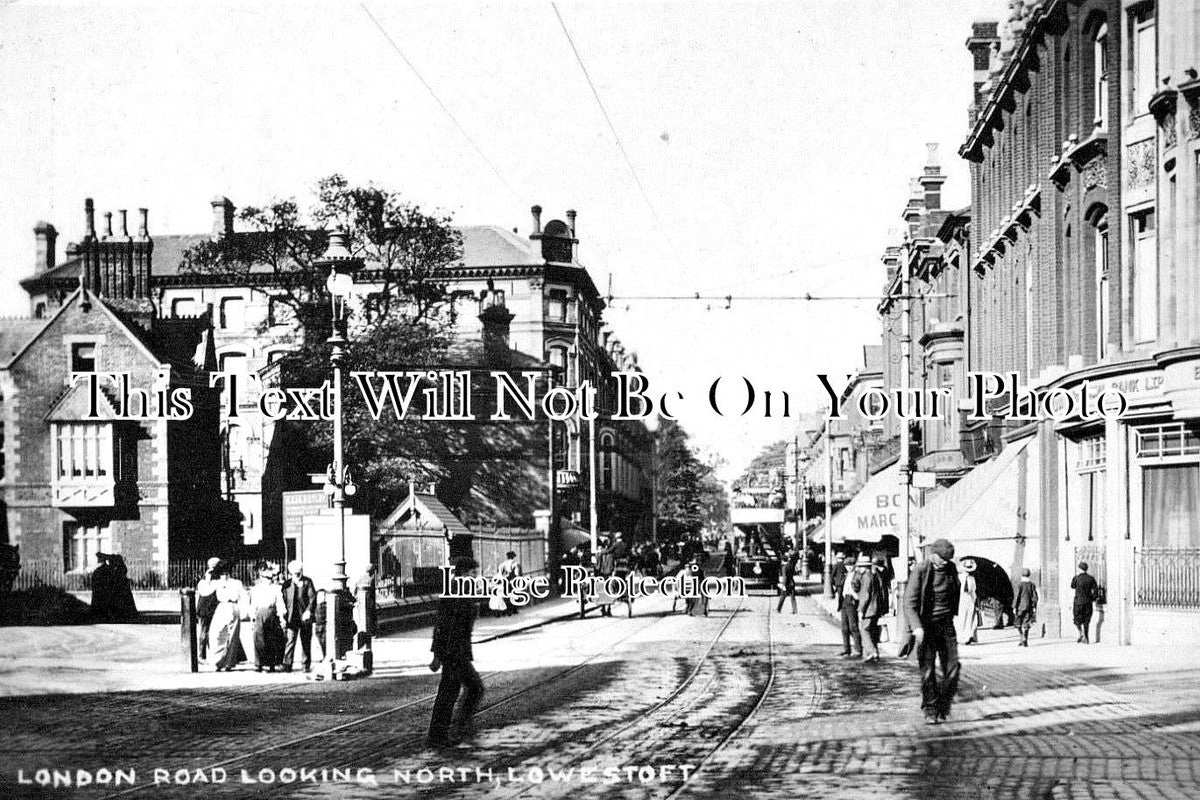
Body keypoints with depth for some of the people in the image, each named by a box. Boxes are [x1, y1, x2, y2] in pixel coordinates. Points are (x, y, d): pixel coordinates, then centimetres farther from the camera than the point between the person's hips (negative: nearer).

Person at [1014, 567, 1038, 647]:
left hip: (1021, 607, -3)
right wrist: (1034, 607, 10)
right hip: (1029, 607, 4)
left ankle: (1022, 638, -9)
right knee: (1026, 625, 9)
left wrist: (1014, 607, -3)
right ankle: (1025, 641, 5)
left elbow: (1017, 597, -10)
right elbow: (1035, 597, 2)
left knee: (1018, 624, 7)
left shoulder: (1020, 585, -9)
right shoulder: (1032, 585, 2)